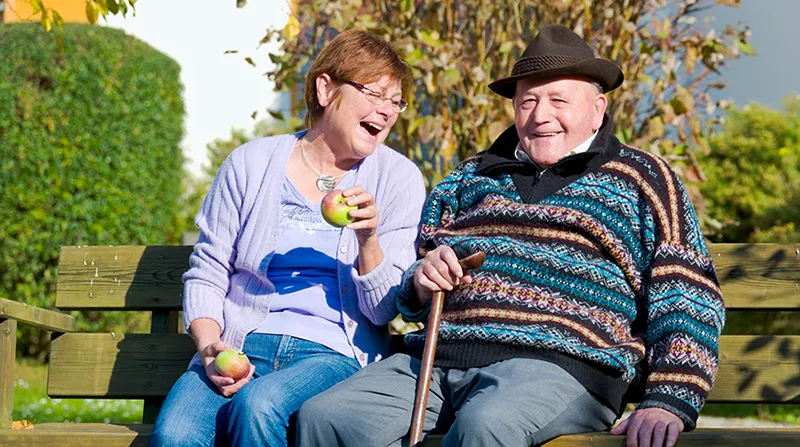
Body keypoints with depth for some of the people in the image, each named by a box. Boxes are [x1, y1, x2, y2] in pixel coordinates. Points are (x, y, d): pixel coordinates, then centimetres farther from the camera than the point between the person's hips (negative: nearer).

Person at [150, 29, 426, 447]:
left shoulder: (398, 178, 7)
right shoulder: (251, 164, 10)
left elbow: (383, 311, 4)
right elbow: (206, 274, 11)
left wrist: (369, 241, -15)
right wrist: (209, 345, -8)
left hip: (333, 353, -1)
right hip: (240, 347, 1)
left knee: (259, 404, -34)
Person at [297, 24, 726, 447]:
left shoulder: (639, 178, 15)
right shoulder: (473, 175, 27)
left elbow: (687, 298, 3)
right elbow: (409, 298, 31)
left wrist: (668, 402, -13)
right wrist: (422, 282, 5)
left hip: (557, 365, -4)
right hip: (434, 359, 4)